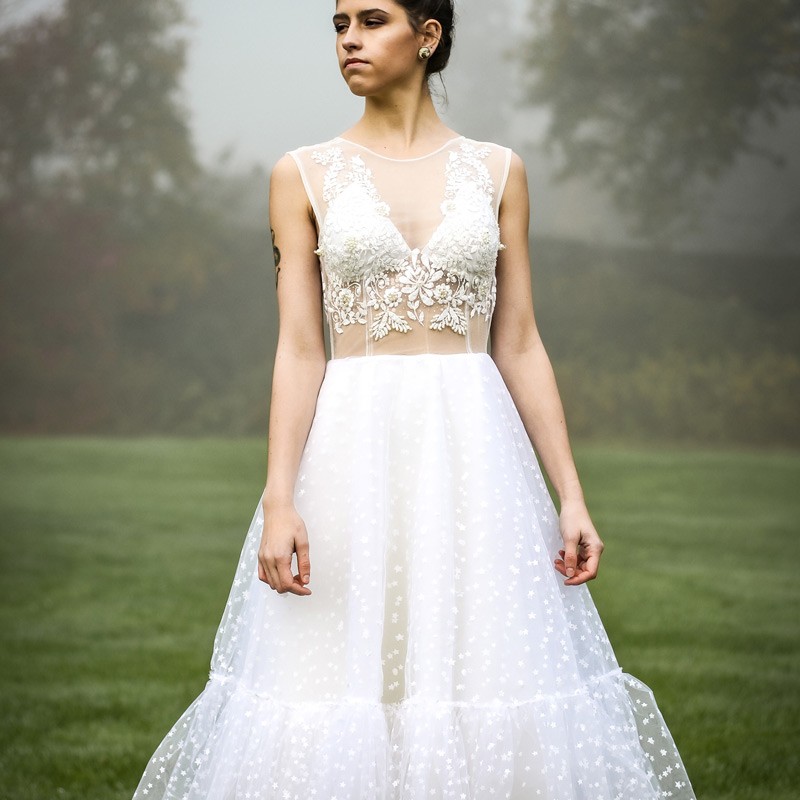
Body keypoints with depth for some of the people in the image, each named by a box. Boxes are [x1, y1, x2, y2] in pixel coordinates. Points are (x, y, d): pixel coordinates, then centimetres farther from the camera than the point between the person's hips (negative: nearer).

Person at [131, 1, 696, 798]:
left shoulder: (497, 171, 7)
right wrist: (279, 501, -11)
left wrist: (570, 495, 1)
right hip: (352, 456, -1)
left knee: (492, 677, 2)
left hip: (472, 452, 1)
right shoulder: (304, 175, 4)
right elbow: (299, 349, 0)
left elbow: (519, 345, 7)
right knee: (338, 695, 0)